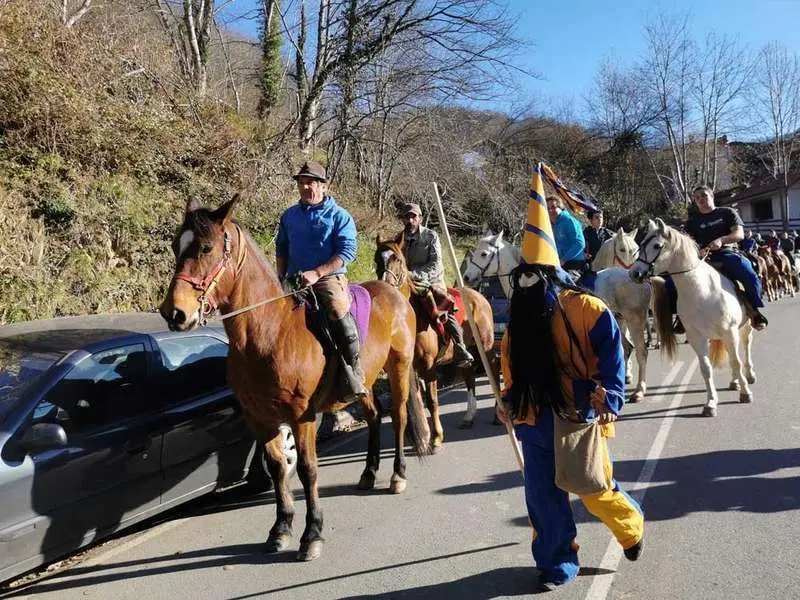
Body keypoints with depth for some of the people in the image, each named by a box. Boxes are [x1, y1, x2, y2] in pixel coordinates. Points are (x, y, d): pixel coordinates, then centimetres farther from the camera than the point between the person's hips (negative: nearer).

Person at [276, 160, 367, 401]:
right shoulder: (289, 215, 16)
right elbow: (281, 249, 24)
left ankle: (355, 374, -28)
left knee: (338, 311, -33)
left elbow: (347, 252, -10)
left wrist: (316, 273, -20)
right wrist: (281, 277, 8)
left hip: (329, 277, -6)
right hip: (294, 280, 6)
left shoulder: (339, 216, 0)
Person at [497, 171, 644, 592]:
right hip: (535, 421, 5)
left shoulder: (587, 309, -13)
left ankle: (632, 528, 42)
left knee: (596, 491, 9)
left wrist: (607, 406, -19)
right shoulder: (520, 315, 3)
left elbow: (611, 362, -12)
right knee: (542, 496, 9)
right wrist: (508, 401, 9)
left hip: (580, 420, -4)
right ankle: (556, 564, 28)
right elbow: (512, 363, 12)